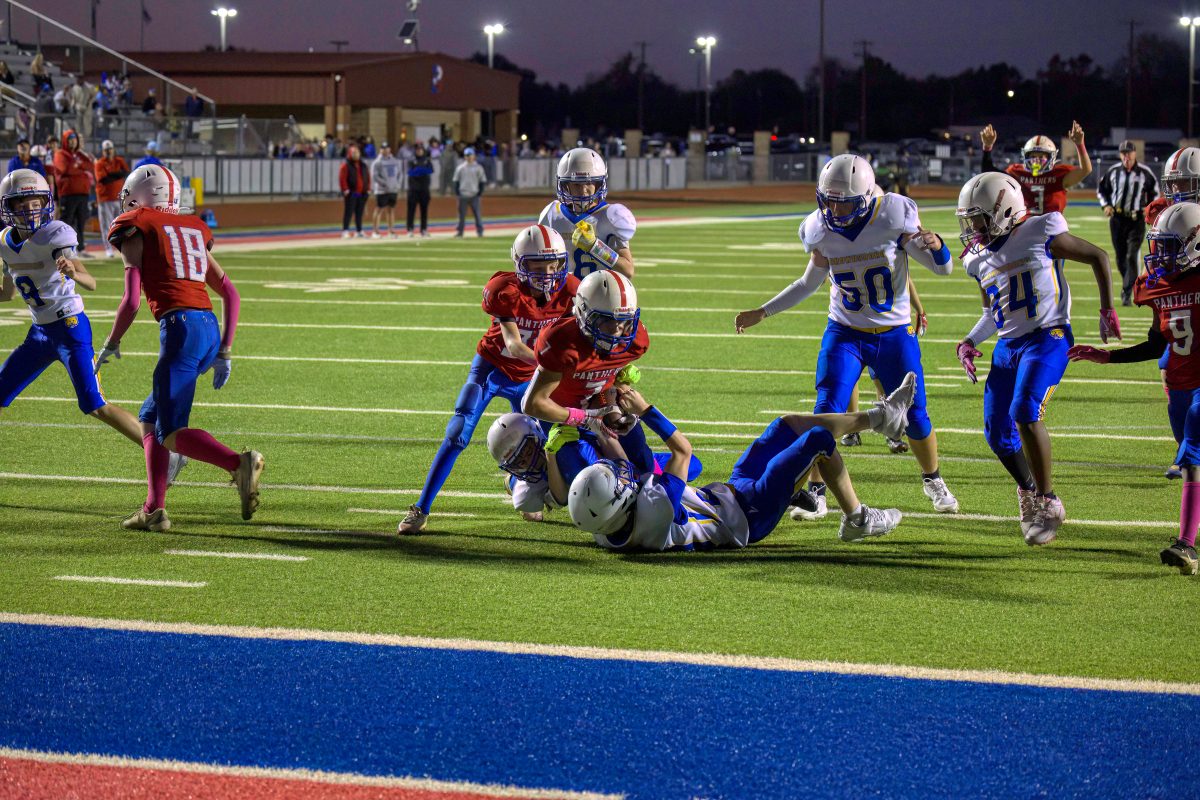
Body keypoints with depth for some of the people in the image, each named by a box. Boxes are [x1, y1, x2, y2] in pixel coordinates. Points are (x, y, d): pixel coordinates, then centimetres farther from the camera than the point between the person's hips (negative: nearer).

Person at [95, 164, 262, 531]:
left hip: (180, 328, -7)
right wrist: (225, 352, 23)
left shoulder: (135, 230, 4)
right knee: (150, 417, 19)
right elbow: (230, 294, 20)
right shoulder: (192, 230, 23)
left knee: (170, 432, -7)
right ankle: (154, 509, 12)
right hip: (210, 329, 7)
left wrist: (111, 343, 12)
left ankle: (239, 463, -29)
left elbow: (131, 301, -4)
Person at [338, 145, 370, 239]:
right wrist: (345, 190, -17)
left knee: (359, 213, 10)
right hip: (351, 193, -6)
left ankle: (359, 231, 16)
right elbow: (342, 178, -11)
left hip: (362, 194, 6)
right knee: (348, 212, -7)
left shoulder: (363, 166, 14)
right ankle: (345, 231, -7)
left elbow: (368, 177, 17)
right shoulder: (346, 165, -5)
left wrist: (368, 189, 8)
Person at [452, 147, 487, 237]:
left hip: (474, 195, -1)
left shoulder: (478, 168, 4)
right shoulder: (460, 168, 8)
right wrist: (457, 192, 0)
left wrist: (480, 193, -4)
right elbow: (456, 181, 10)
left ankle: (480, 231, 1)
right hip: (463, 195, 2)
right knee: (462, 214, 3)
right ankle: (459, 232, 7)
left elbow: (482, 181, 5)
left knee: (477, 213, -5)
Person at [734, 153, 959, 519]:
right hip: (844, 334, 1)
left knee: (914, 417, 4)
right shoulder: (821, 231, -8)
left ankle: (933, 482, 30)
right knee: (826, 413, -14)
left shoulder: (893, 218, -18)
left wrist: (935, 246, -32)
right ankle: (816, 494, -5)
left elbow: (942, 268, -9)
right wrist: (761, 313, 7)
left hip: (894, 334, -1)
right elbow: (809, 283, 10)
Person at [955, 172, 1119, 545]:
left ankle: (1049, 504, -14)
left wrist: (1107, 311, -2)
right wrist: (969, 343, 9)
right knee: (998, 433, 4)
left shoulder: (1040, 235, -10)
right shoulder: (980, 259, 11)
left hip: (1047, 339, -7)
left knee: (1025, 413, -25)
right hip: (1007, 346, 7)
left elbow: (1098, 257, -1)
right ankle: (1029, 491, 32)